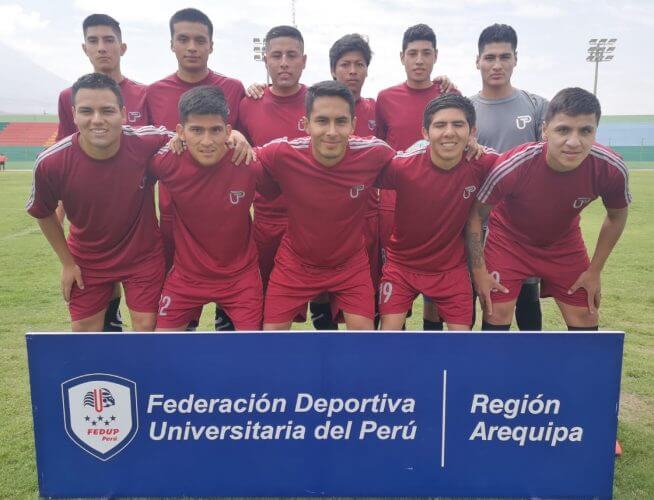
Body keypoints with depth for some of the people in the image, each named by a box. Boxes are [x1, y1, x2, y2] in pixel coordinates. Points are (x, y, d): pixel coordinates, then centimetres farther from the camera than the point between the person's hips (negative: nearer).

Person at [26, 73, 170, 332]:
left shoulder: (148, 143, -26)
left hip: (143, 254, -1)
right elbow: (43, 213, -2)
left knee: (146, 327, 5)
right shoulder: (51, 163, -23)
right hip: (87, 260, 1)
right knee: (84, 330, 13)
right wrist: (67, 262, 3)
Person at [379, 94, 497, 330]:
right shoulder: (402, 165, -22)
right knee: (389, 329, -6)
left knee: (461, 329, 5)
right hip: (402, 264, -1)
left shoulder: (482, 164, -16)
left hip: (452, 267, 2)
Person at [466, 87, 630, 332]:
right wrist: (479, 270, -16)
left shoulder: (611, 169, -26)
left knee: (586, 320, 5)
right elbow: (476, 213, -17)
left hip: (564, 241, 3)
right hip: (509, 239, -2)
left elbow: (616, 216, -3)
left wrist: (594, 271, -1)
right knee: (497, 317, -8)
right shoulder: (511, 167, -34)